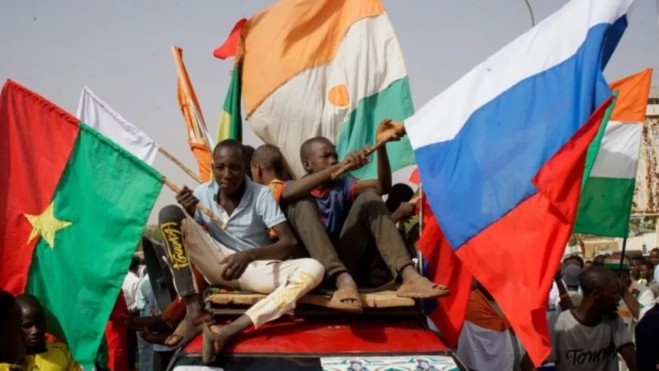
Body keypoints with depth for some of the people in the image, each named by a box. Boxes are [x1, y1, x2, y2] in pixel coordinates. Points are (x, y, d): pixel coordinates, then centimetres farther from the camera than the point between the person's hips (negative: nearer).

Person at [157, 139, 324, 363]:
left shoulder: (261, 195, -9)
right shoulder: (202, 194, -2)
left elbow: (289, 243, -16)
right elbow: (184, 238, 4)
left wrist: (249, 255, -33)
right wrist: (188, 213, -16)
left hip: (256, 269, -1)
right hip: (218, 266, 1)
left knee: (313, 270, -31)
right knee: (169, 213, -19)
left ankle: (228, 331, -39)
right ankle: (193, 310, -25)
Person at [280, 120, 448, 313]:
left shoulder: (342, 186, 19)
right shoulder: (295, 189, 8)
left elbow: (383, 186, 0)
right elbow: (287, 193, -21)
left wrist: (381, 145, -17)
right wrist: (340, 167, -30)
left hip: (345, 260, 3)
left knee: (369, 197, -8)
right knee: (302, 202, -23)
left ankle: (408, 275, -30)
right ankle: (343, 280, -45)